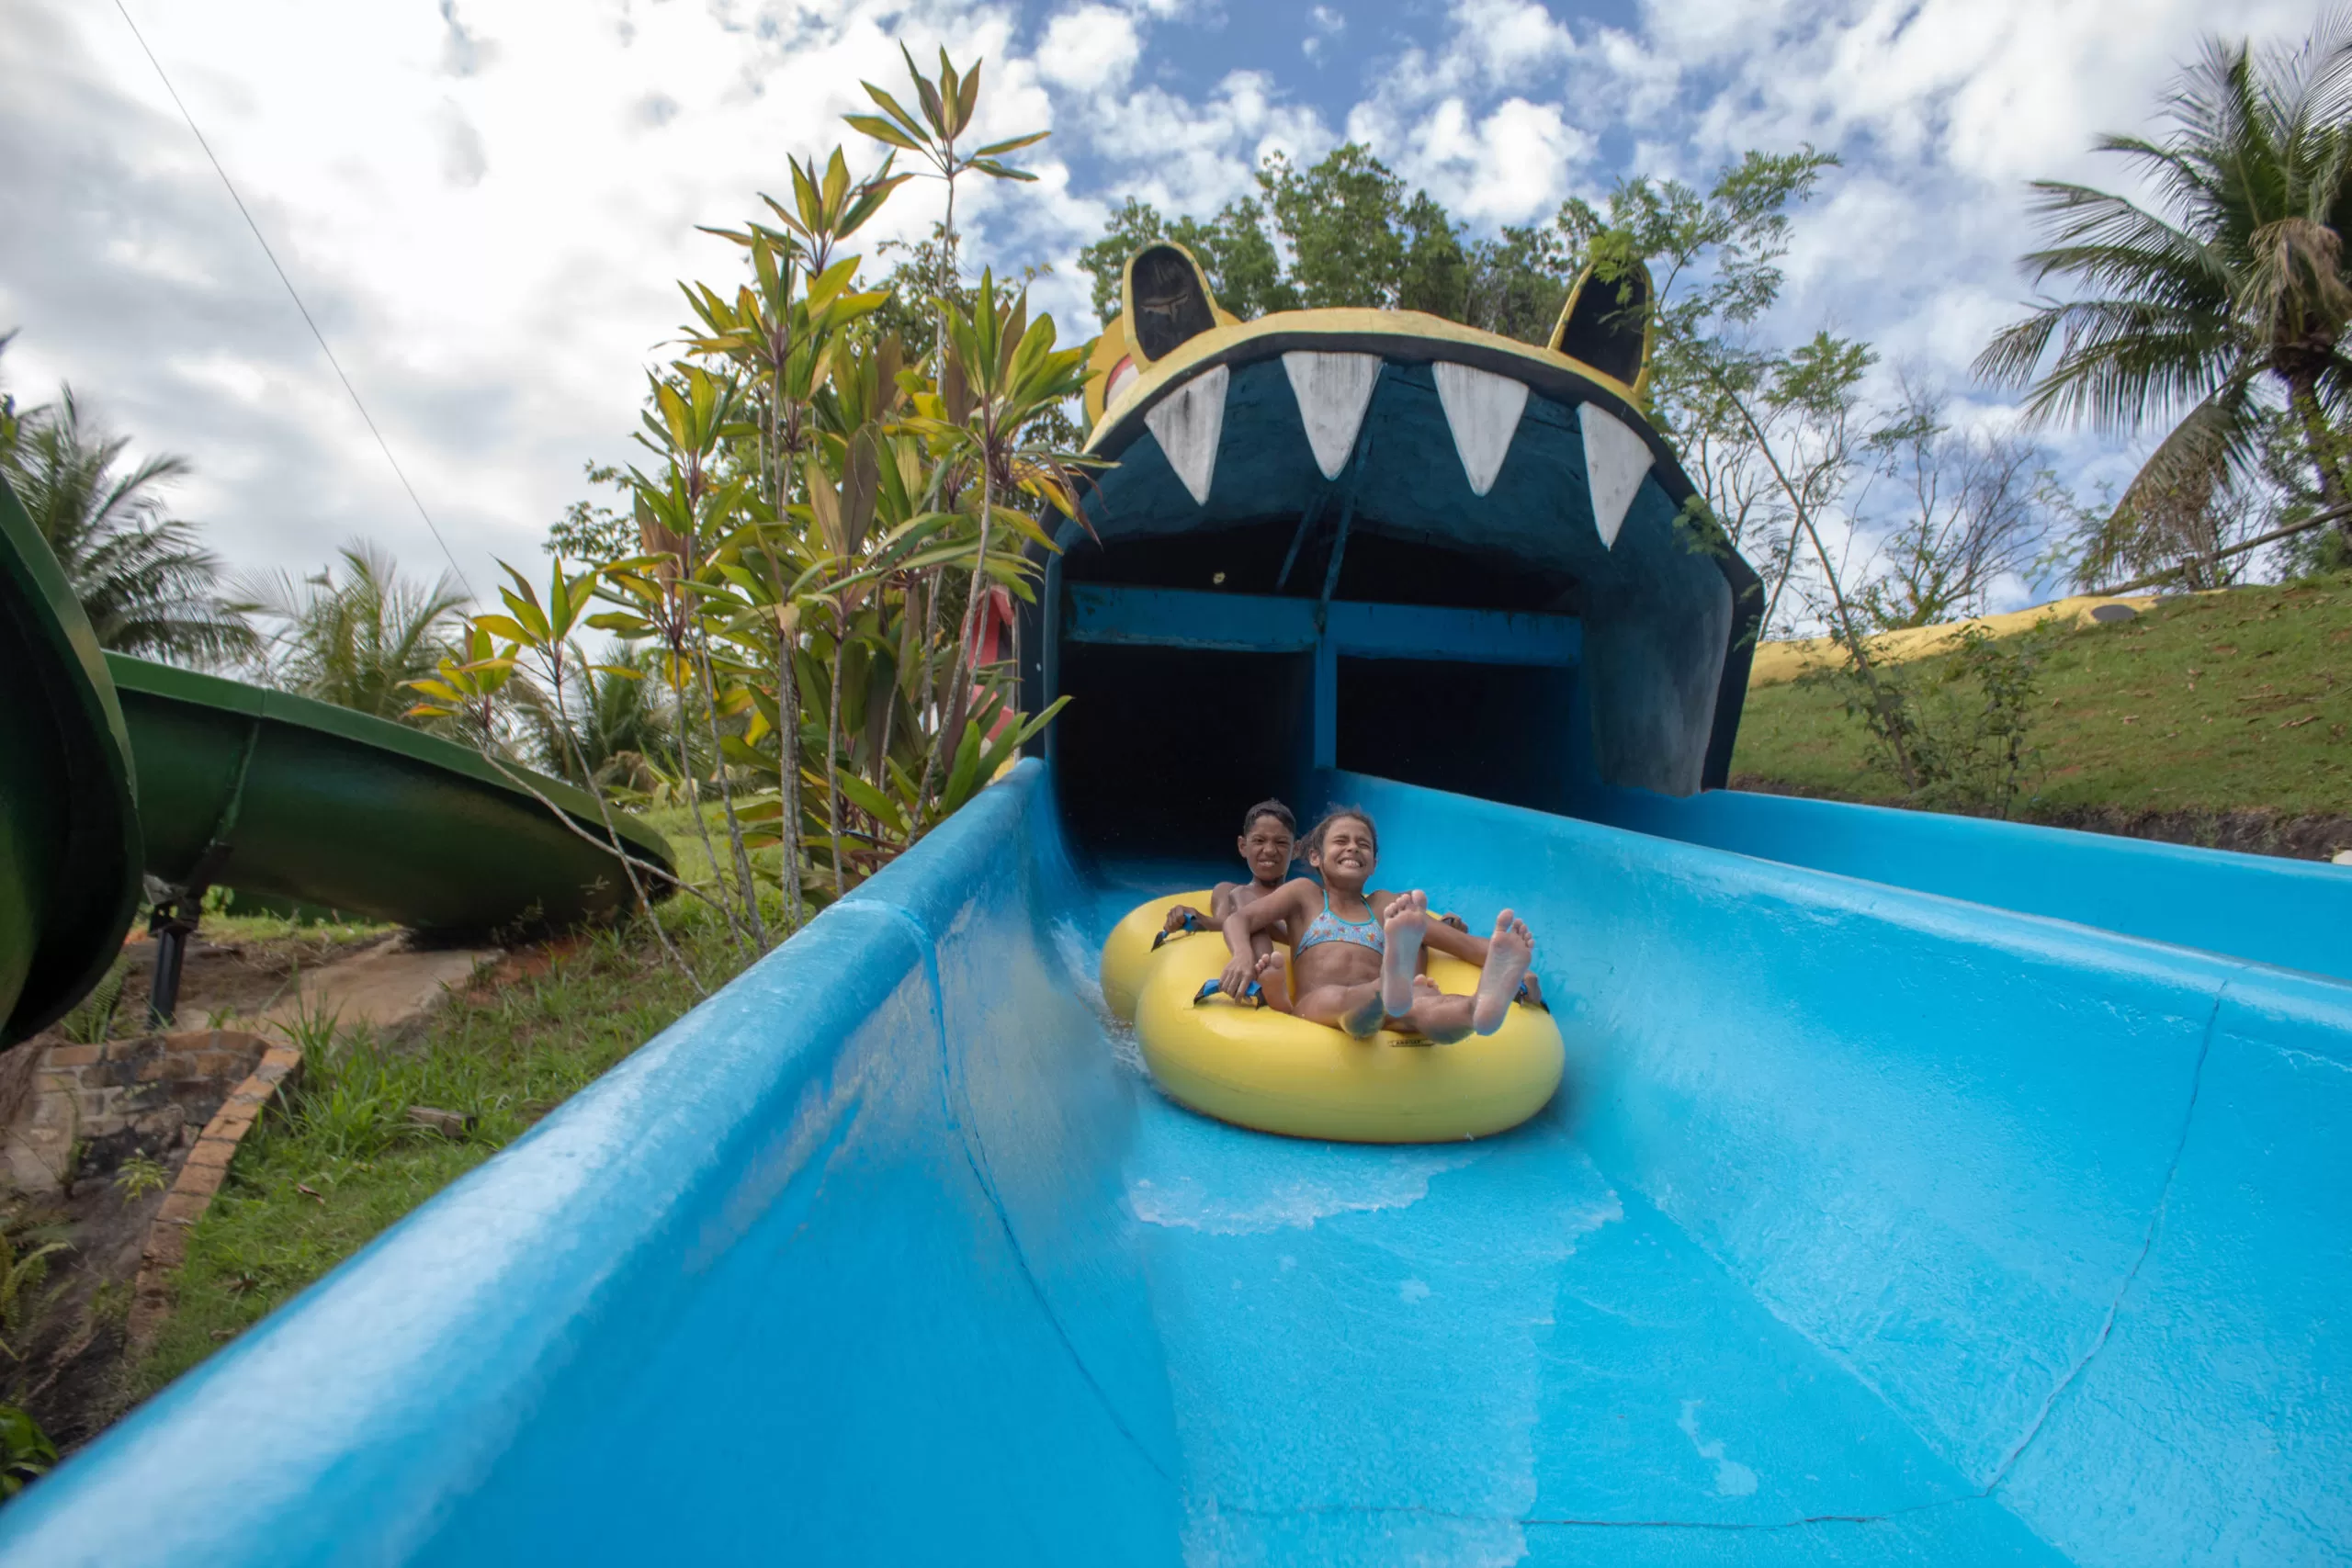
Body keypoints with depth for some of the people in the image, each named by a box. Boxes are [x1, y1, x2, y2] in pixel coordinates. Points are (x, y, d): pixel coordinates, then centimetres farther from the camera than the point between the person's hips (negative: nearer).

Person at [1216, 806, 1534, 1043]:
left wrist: (1500, 955, 2)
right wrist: (1244, 958, -15)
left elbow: (1462, 943, 24)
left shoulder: (1384, 904, 29)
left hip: (1382, 1016, 2)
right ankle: (1393, 988, -73)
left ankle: (1482, 1007, -67)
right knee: (1348, 1000, -40)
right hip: (1316, 1008, -2)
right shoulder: (1304, 893, 23)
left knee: (1423, 1004, -35)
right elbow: (1239, 919, 9)